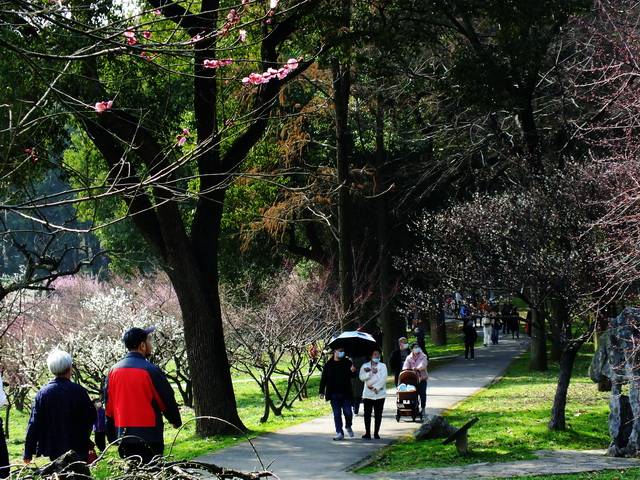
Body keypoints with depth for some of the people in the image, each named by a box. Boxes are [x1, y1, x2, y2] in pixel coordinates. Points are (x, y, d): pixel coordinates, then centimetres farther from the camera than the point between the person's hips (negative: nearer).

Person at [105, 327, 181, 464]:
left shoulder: (113, 371, 6)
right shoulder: (150, 370, -12)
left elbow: (109, 407, 13)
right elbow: (167, 400, -4)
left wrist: (112, 437, 21)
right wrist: (176, 421, 16)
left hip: (123, 437, 6)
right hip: (148, 436, -6)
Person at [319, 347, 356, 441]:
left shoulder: (347, 362, 4)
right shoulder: (328, 365, 3)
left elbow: (353, 376, 1)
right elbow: (323, 379, 6)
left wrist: (352, 371, -23)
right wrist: (322, 392, 1)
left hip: (346, 393, 0)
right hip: (334, 394, 0)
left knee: (348, 412, -3)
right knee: (337, 414, 3)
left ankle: (348, 427, 25)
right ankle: (339, 432, 9)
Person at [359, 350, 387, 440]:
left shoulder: (383, 366, 9)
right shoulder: (365, 366, 9)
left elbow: (383, 378, -4)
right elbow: (362, 377, -6)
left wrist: (376, 388, -13)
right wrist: (371, 372, -17)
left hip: (379, 394, 0)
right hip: (368, 394, 0)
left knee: (378, 415, 1)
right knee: (367, 414, -3)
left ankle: (376, 433, 7)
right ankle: (367, 433, 1)